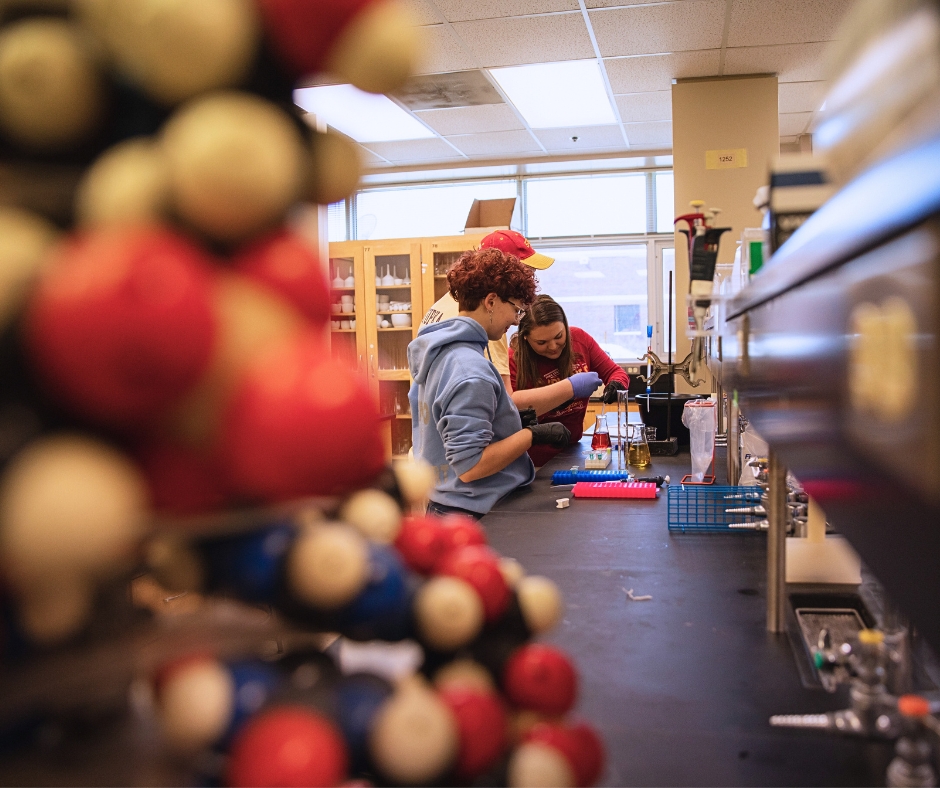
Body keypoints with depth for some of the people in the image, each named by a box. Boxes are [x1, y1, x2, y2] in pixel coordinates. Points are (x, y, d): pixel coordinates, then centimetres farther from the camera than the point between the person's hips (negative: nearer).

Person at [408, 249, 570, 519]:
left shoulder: (437, 352, 5)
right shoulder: (470, 370, -24)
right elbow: (469, 466, -26)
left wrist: (513, 419, 11)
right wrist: (533, 434, -19)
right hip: (476, 516, -9)